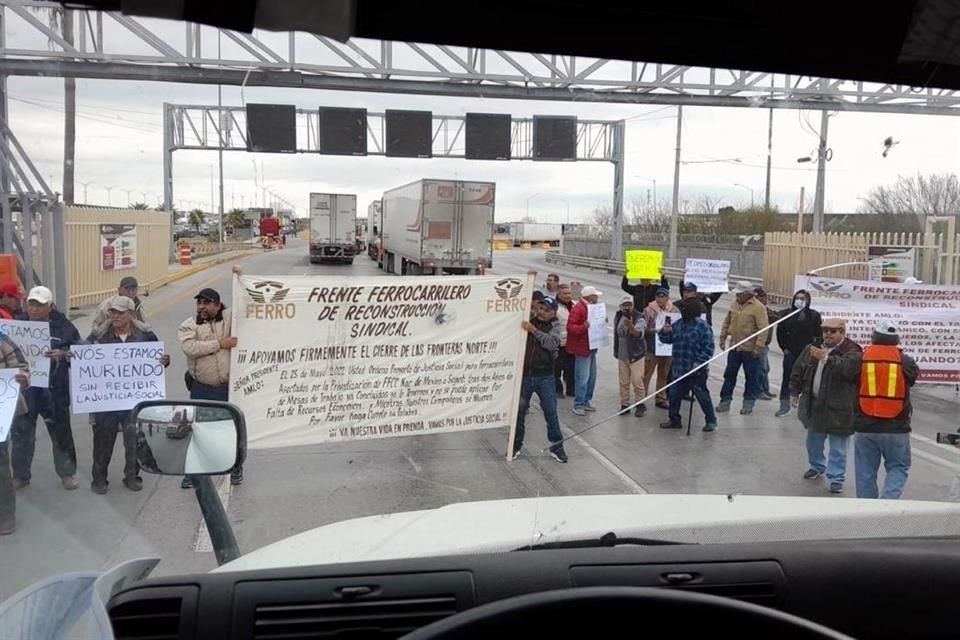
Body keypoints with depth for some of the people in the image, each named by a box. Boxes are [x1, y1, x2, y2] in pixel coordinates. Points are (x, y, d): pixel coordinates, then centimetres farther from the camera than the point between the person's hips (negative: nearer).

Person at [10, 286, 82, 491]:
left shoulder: (63, 326, -4)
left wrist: (63, 354, -22)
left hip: (54, 389, -2)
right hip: (24, 387, 2)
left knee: (61, 431, 10)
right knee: (21, 433, 11)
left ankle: (67, 474, 24)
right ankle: (20, 475, 27)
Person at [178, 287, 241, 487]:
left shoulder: (230, 317, 1)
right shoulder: (188, 325, -2)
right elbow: (190, 347, -19)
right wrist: (219, 344, -19)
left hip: (229, 388, 1)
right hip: (201, 390, 0)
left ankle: (236, 469, 31)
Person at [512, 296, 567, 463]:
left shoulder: (554, 326, 0)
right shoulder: (527, 320, 4)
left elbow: (552, 343, -18)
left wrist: (534, 330, -25)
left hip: (545, 377, -1)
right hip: (524, 375, 1)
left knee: (551, 412, 4)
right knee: (519, 411, 10)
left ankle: (556, 446, 16)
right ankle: (516, 445, 25)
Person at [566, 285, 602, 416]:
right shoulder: (578, 308, -15)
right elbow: (570, 327, -20)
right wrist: (583, 327, -35)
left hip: (591, 347, 10)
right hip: (582, 348, -9)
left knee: (592, 377, 13)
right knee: (582, 378, -7)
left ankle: (586, 401, 23)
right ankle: (578, 405, 0)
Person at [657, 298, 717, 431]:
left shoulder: (702, 326, -11)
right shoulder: (678, 324, 8)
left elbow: (709, 348, -14)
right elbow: (667, 339, 15)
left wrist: (699, 362, -21)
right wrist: (665, 332, -7)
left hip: (696, 370, -7)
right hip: (679, 369, 7)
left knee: (702, 395, 2)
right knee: (674, 395, 12)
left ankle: (711, 420, 17)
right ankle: (674, 420, 27)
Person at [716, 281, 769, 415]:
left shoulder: (758, 307, -13)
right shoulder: (734, 305, 6)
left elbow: (763, 329, -16)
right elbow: (727, 322, 16)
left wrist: (758, 347, -18)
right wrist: (722, 338, 12)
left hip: (750, 350, -5)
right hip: (734, 347, 6)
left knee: (751, 377, 6)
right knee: (729, 374, 10)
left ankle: (748, 403, 17)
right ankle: (725, 400, 19)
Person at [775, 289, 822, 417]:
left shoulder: (814, 315, -3)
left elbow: (819, 335, -3)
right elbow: (780, 332, 9)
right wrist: (784, 348, 4)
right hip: (790, 353, 2)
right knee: (787, 379, 3)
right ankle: (785, 405, 10)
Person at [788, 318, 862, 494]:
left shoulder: (851, 352, -13)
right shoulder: (811, 349, 5)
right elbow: (798, 370, 14)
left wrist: (826, 358, -43)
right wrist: (794, 392, 13)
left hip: (838, 408, -6)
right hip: (814, 404, 6)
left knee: (837, 447, 0)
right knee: (813, 440, 22)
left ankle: (836, 479, 11)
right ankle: (816, 467, 43)